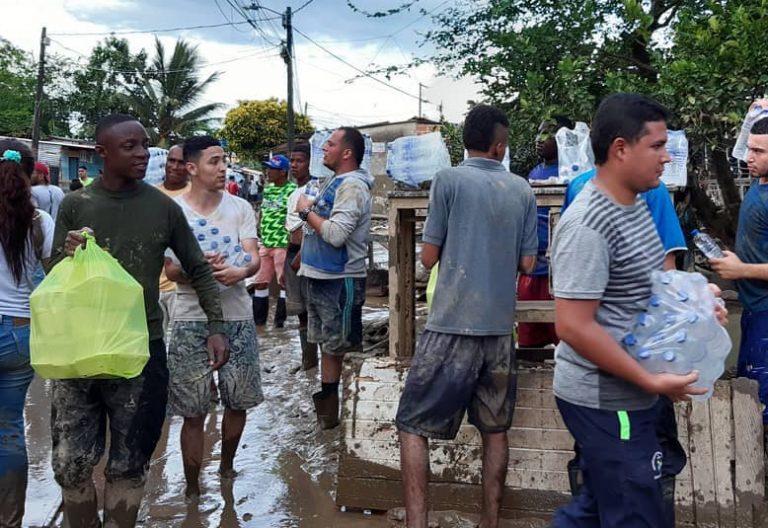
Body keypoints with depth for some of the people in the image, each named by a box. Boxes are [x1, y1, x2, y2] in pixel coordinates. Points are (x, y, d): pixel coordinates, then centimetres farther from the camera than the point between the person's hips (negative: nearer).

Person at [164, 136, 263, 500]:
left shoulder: (240, 208, 3)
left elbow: (254, 258, -5)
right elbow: (171, 271, -6)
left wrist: (239, 272, -28)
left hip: (237, 317, 3)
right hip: (192, 320, -2)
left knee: (238, 402, 13)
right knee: (193, 412, 2)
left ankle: (227, 466, 39)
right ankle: (192, 488, 19)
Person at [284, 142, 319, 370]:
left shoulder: (314, 188, -9)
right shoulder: (294, 193, 17)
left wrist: (301, 255, -19)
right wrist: (290, 255, 17)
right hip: (293, 251, 9)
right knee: (301, 311, 13)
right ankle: (308, 360, 23)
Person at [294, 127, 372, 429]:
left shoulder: (352, 186, -18)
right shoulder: (334, 182, 13)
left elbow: (336, 234, -28)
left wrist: (307, 211, -16)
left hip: (340, 280, -10)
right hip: (320, 275, 10)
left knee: (336, 344, -1)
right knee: (327, 342, 18)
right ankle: (325, 402, 29)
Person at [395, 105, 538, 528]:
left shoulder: (449, 180, -5)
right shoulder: (523, 191, 7)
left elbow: (428, 257, -3)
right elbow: (527, 264, 10)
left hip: (452, 324, -4)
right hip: (499, 327, 5)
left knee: (413, 426, 5)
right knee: (495, 430, 15)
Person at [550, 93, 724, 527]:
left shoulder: (636, 203, 7)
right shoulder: (588, 224, -24)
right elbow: (573, 327, -28)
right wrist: (652, 381, -23)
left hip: (623, 392, 9)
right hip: (607, 401, -9)